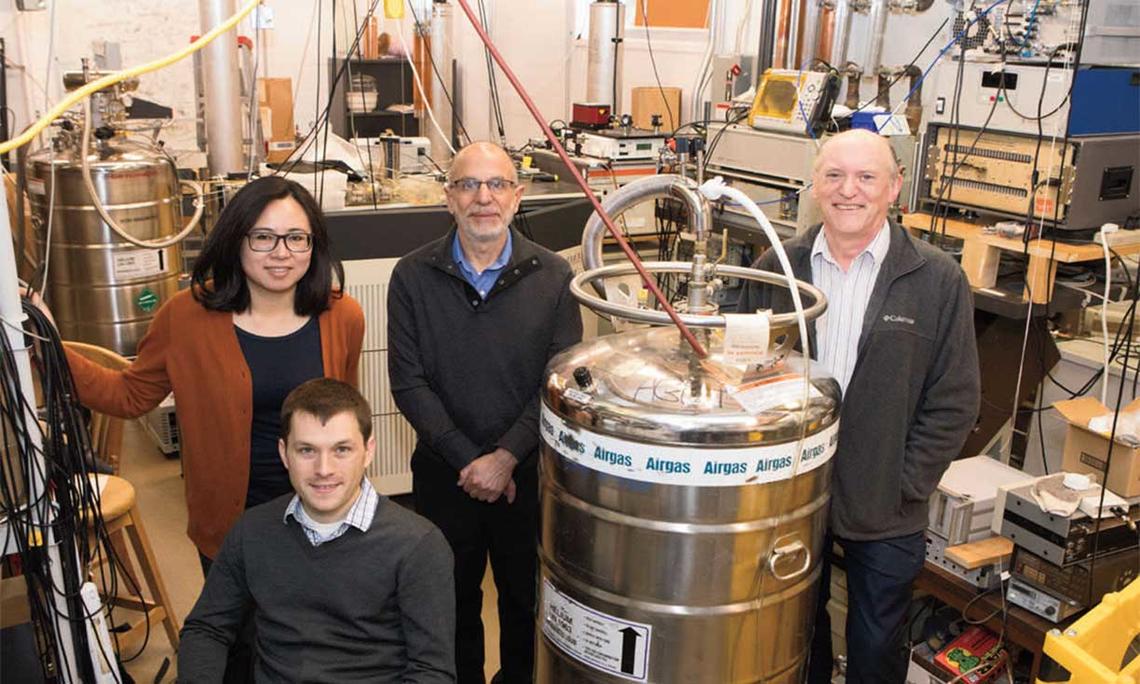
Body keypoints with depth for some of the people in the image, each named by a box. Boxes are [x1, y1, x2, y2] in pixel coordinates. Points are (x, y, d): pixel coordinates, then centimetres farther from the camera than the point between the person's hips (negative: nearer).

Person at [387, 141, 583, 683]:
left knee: (526, 598, 17)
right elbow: (408, 382, -8)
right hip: (443, 475, 1)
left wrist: (506, 457, -17)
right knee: (453, 602, 18)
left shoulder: (553, 276, -7)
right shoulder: (413, 277, -5)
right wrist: (467, 459, -15)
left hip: (528, 474, 0)